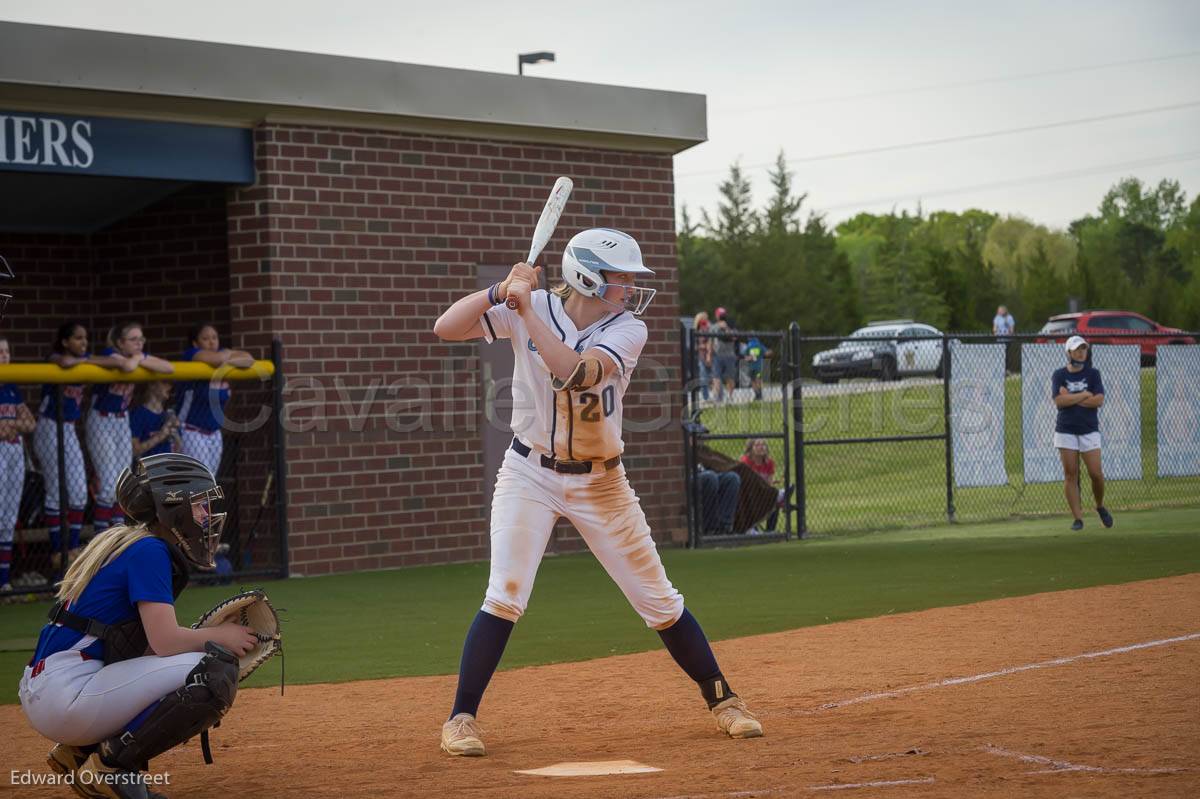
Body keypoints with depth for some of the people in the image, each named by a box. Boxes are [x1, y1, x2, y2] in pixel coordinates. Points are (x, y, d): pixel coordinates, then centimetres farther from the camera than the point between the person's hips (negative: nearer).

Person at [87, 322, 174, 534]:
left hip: (122, 421, 7)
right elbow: (128, 366, -39)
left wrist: (142, 360, -18)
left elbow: (169, 368, -10)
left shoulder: (139, 356, 3)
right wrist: (137, 357, -17)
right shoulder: (110, 354, -17)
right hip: (101, 421, -7)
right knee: (109, 486, -12)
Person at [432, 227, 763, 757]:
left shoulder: (628, 329, -11)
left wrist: (527, 311, -31)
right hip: (530, 474, -1)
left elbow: (578, 373, -29)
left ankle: (722, 700, 21)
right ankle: (461, 718, -3)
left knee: (659, 600, 5)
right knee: (505, 595, -14)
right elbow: (446, 328, -16)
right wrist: (504, 289, -26)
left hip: (600, 482, 1)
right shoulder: (529, 309, -9)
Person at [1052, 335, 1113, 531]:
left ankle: (1100, 506, 20)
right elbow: (1059, 401, -11)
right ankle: (1077, 518, 1)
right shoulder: (1059, 375, 3)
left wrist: (1071, 399, -11)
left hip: (1089, 430, 0)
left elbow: (1099, 400, -9)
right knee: (1070, 474, -3)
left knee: (1096, 473, -6)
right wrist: (1085, 395, -10)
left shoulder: (1093, 373, 4)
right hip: (1066, 431, 0)